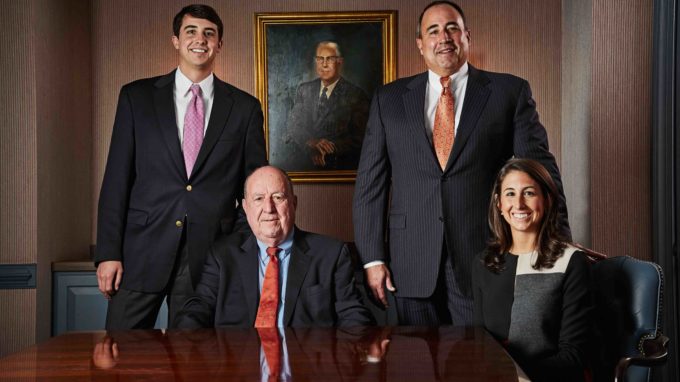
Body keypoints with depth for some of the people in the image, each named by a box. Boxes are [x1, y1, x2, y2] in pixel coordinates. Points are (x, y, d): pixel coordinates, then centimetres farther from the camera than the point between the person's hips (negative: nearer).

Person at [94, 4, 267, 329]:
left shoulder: (245, 108, 7)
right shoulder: (136, 97, 6)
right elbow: (116, 179, 3)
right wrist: (108, 252, -3)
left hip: (208, 256, 0)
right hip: (143, 251, 0)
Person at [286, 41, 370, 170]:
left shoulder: (356, 95, -1)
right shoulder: (304, 90, 13)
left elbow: (359, 137, -4)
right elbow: (293, 125, 7)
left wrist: (329, 149, -15)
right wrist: (311, 143, -12)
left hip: (341, 165, -3)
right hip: (308, 165, 3)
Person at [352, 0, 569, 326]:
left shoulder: (510, 92, 4)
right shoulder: (389, 99, 9)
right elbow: (370, 183, 7)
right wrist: (372, 258, 0)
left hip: (484, 262, -1)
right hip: (412, 267, 2)